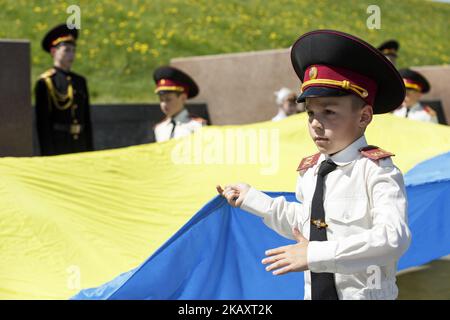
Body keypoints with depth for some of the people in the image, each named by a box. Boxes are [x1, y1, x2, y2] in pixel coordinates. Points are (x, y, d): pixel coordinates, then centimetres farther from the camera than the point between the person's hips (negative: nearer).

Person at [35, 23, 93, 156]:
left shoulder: (80, 81, 13)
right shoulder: (44, 83, -6)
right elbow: (42, 121, -10)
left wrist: (90, 149, 11)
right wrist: (47, 152, -13)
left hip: (80, 145, 6)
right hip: (57, 146, -6)